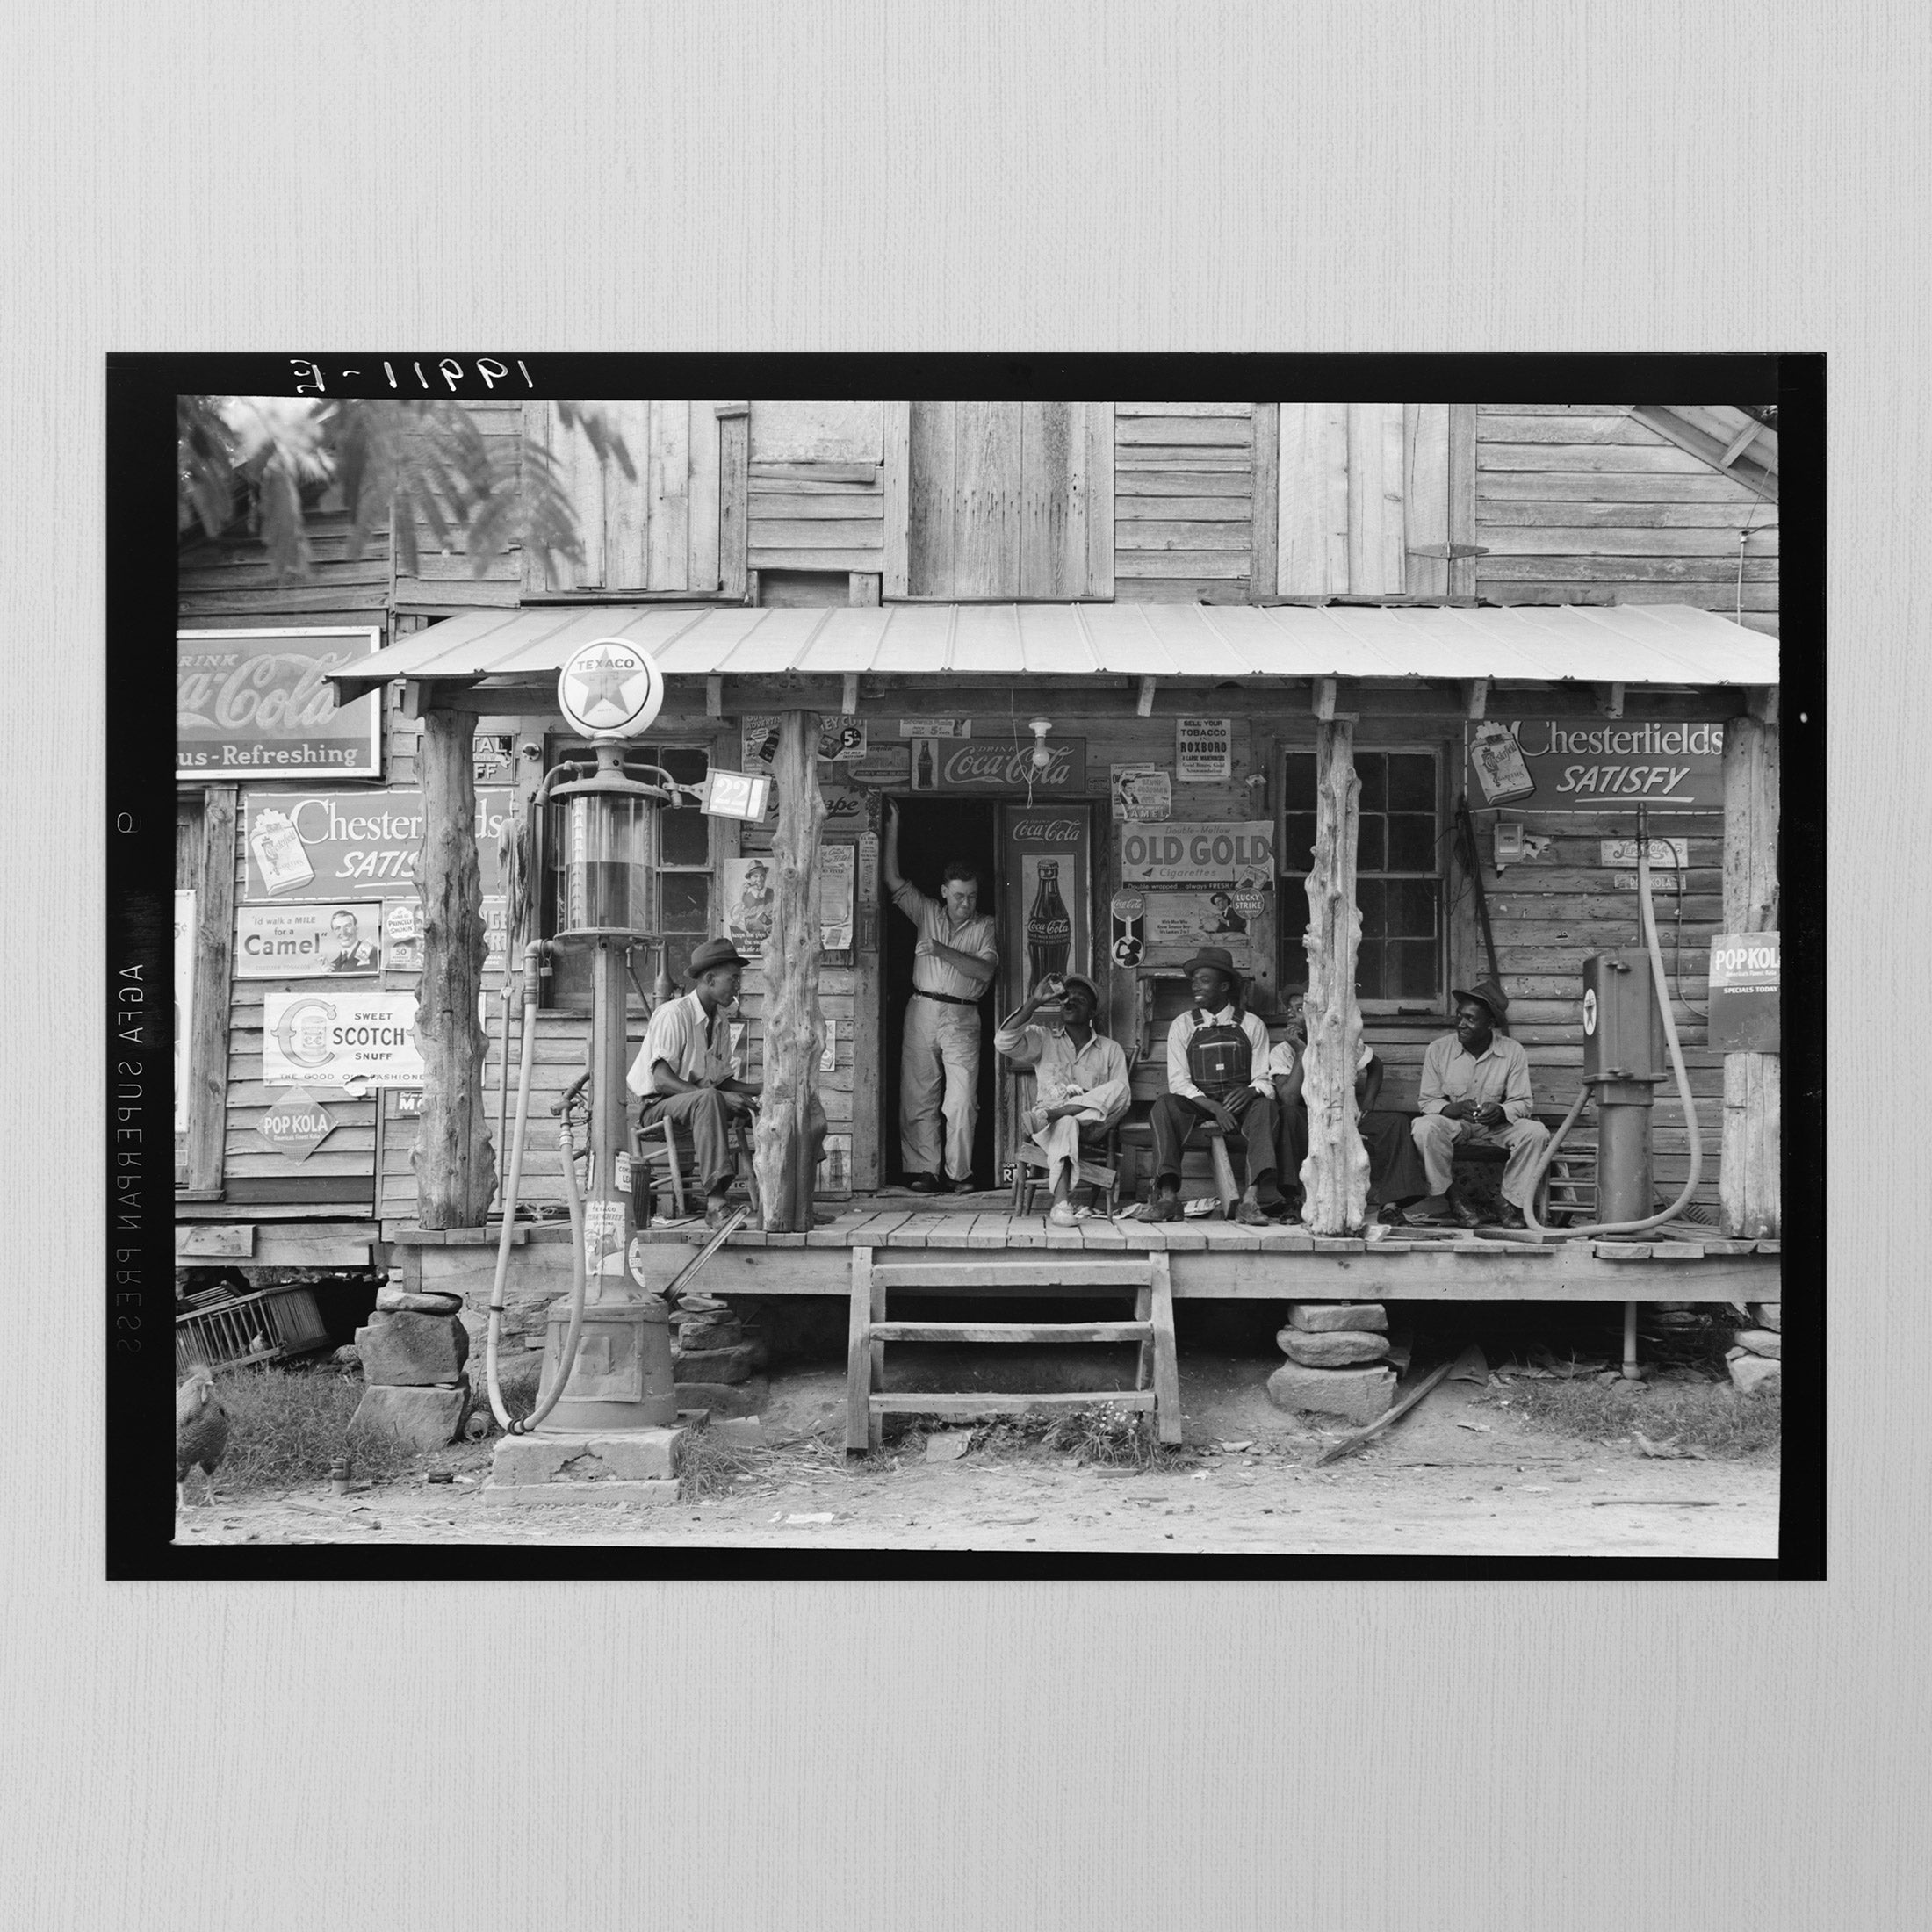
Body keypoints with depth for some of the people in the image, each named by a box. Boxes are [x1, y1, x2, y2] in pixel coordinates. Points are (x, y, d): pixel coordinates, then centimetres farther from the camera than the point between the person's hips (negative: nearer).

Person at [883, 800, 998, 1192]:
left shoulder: (985, 925, 6)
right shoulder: (927, 912, 11)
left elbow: (985, 970, -7)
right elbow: (894, 881, 6)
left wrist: (941, 950, -15)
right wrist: (892, 828, 2)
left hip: (962, 1018, -2)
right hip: (922, 1011, 2)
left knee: (962, 1101, -8)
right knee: (918, 1098, 0)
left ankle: (957, 1174, -3)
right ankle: (923, 1171, 4)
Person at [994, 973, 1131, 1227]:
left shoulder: (1110, 1049, 17)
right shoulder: (1043, 1039, 16)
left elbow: (1123, 1098, 6)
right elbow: (1004, 1042, -4)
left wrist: (1089, 1100, -14)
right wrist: (1034, 1002, -9)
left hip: (1091, 1127, 1)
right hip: (1050, 1129, -1)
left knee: (1118, 1089, -28)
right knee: (1066, 1124, -40)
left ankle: (1045, 1116, -35)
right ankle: (1061, 1203, -55)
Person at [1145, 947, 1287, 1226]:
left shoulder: (1251, 1025, 7)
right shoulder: (1183, 1025, 7)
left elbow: (1263, 1080, 3)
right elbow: (1178, 1082, -1)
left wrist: (1249, 1091, -23)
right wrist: (1213, 1107, -18)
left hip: (1239, 1104, 0)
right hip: (1195, 1105, 0)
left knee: (1264, 1106, -33)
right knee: (1164, 1106, -30)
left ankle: (1252, 1199, -44)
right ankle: (1168, 1195, -40)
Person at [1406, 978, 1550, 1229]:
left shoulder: (1513, 1053, -5)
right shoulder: (1438, 1050, -6)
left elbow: (1523, 1102, -5)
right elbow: (1428, 1102, -3)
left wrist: (1501, 1112, -29)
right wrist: (1454, 1109, -26)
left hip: (1496, 1124, 1)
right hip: (1453, 1122, -1)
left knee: (1536, 1132, -27)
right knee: (1424, 1128, -34)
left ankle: (1512, 1204, -14)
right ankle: (1447, 1201, -19)